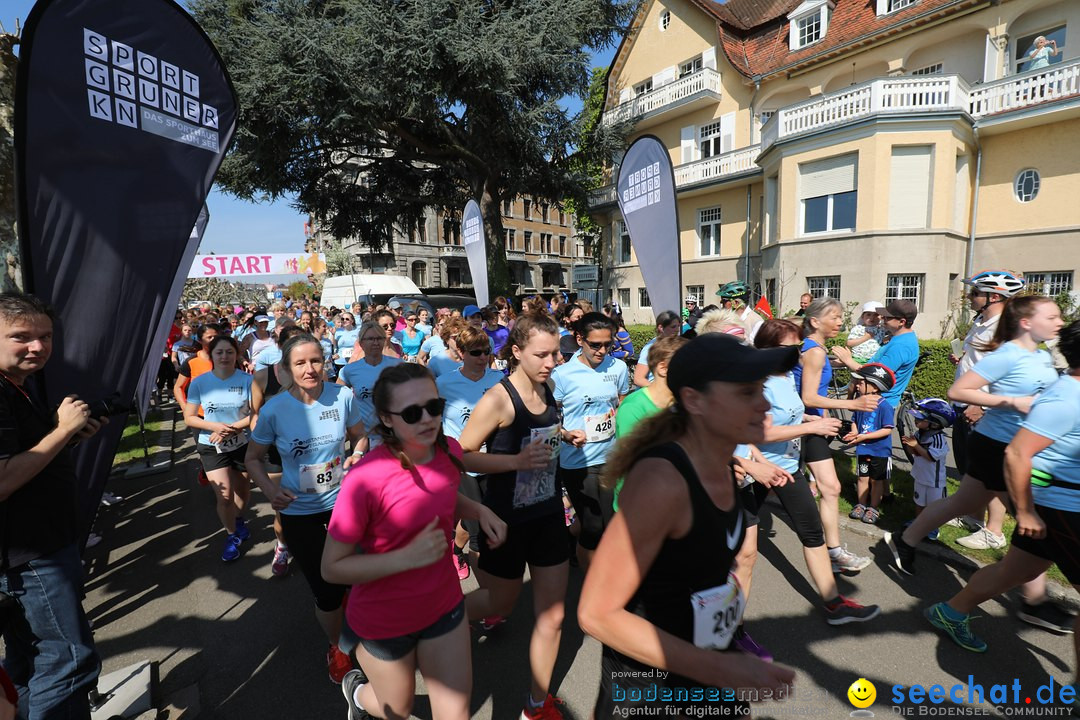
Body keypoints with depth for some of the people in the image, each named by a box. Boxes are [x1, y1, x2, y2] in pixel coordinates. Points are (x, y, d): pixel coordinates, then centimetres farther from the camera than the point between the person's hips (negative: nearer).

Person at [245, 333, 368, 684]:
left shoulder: (343, 396, -14)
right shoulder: (274, 409, -15)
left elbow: (360, 437, 3)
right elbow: (252, 458, -1)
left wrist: (356, 455, -18)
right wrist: (271, 490, -18)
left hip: (342, 500, 1)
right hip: (299, 511, -1)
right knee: (328, 592, 5)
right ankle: (335, 645, 39)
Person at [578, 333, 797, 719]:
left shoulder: (721, 466, -7)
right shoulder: (660, 479, -33)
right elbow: (597, 614, -29)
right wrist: (719, 669, -29)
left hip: (706, 654, 7)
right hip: (645, 677, -6)